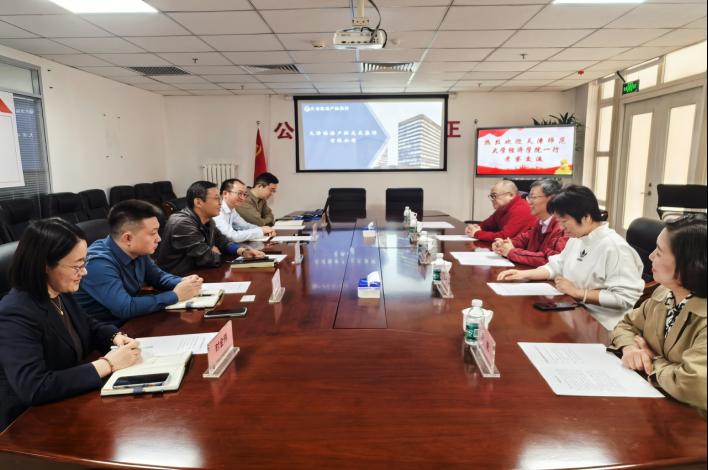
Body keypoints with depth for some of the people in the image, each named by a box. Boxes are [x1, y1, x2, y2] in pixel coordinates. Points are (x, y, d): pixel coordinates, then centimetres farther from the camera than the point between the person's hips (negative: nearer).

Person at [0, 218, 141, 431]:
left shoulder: (61, 294, -2)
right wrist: (107, 364, -29)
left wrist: (116, 337, -6)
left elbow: (89, 327, 16)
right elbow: (34, 388, -33)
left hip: (70, 403, 7)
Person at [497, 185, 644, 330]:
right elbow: (557, 266, 21)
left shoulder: (614, 247, -20)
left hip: (598, 326, -8)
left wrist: (577, 292, -19)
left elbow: (626, 297, -23)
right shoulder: (576, 238, 8)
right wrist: (523, 274, 7)